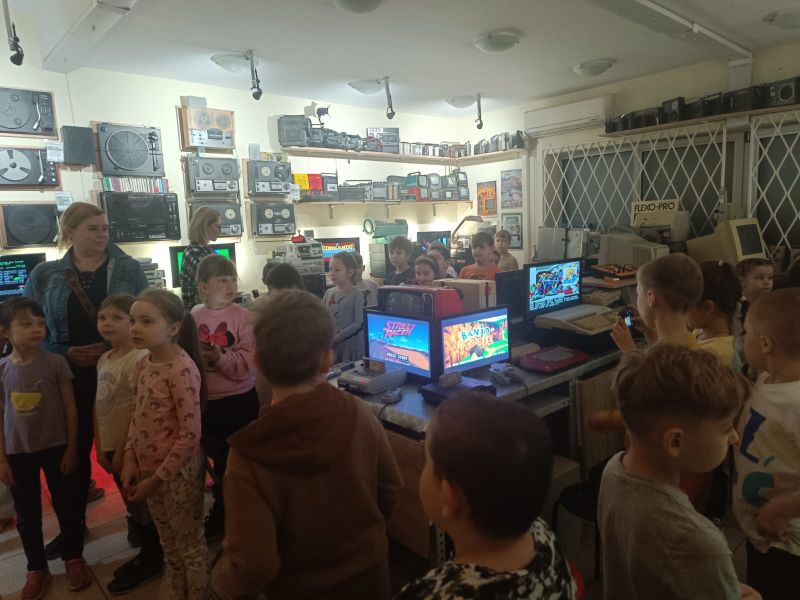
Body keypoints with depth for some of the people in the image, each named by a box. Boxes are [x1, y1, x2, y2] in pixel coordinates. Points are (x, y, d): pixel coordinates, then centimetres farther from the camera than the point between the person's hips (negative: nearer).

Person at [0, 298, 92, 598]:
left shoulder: (55, 362, -10)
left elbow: (70, 408, -5)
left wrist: (71, 448, -5)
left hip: (55, 448, -1)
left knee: (66, 506, 11)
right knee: (27, 514, 14)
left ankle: (74, 559, 30)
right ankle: (37, 568, 32)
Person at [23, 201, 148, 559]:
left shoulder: (128, 269, -2)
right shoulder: (44, 275, 2)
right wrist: (65, 353, -12)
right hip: (71, 376, 2)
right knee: (75, 450, 15)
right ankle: (74, 523, 34)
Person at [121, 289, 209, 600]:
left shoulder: (182, 369, -23)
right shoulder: (143, 365, 2)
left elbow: (191, 434, -23)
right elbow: (138, 417, 12)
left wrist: (159, 477, -17)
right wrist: (130, 460, 1)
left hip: (178, 471, -8)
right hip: (148, 469, 8)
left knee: (190, 546, 10)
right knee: (169, 545, 24)